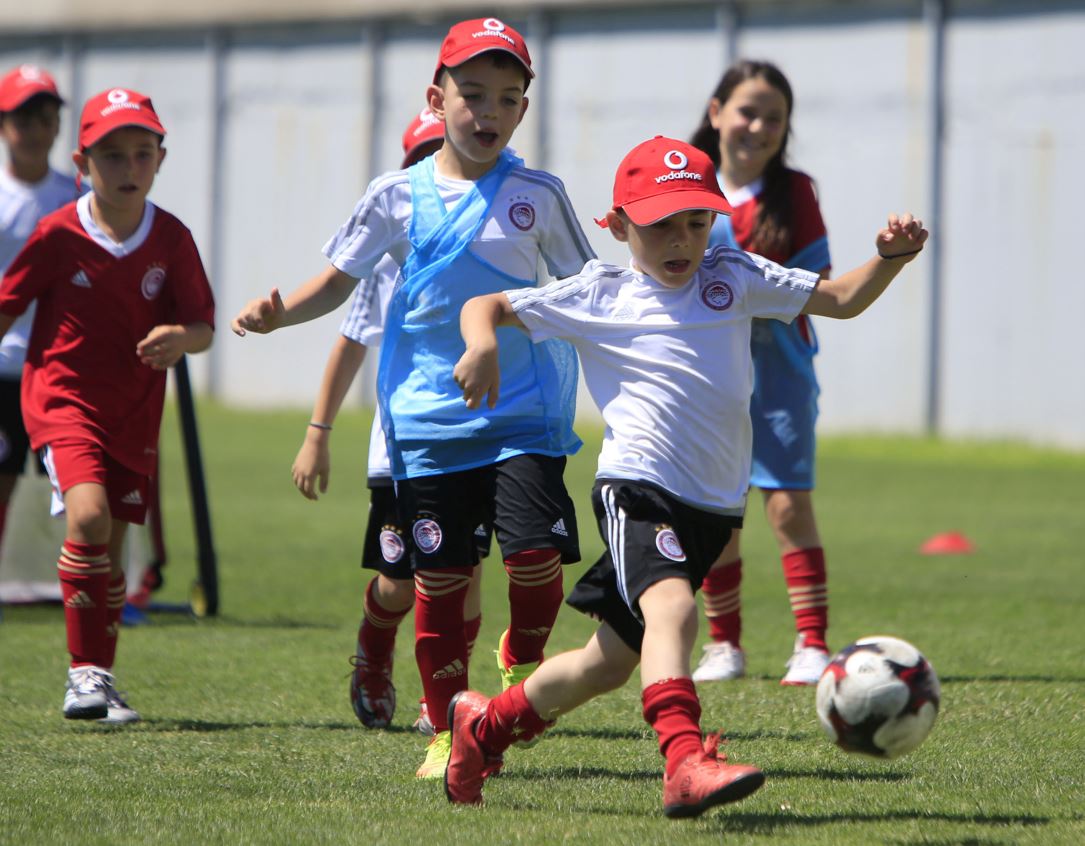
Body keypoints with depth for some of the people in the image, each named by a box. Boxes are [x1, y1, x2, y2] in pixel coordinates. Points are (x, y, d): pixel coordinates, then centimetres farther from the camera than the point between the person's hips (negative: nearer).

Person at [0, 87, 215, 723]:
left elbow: (204, 327, 2)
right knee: (90, 518, -24)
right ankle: (87, 672, -16)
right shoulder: (58, 235, -8)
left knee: (109, 549, 7)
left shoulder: (171, 239, -1)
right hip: (63, 401, -3)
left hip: (134, 413, 3)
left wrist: (180, 337, -21)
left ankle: (99, 683, 21)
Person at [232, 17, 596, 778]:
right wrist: (277, 312, -8)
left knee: (537, 552, -16)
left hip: (524, 413, 0)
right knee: (440, 578, 1)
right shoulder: (399, 197, 2)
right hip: (428, 420, 0)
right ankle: (446, 733, 15)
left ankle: (523, 660, 16)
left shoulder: (537, 196, 3)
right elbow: (339, 283, 8)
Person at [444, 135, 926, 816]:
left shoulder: (733, 279, 11)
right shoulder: (597, 297, 3)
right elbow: (485, 306, 9)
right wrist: (483, 344, -13)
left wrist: (892, 258, -7)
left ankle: (488, 722, 33)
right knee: (672, 606, -34)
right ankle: (685, 763, -47)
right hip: (637, 488, -5)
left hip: (713, 505, 5)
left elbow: (841, 298, 12)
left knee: (611, 662, 11)